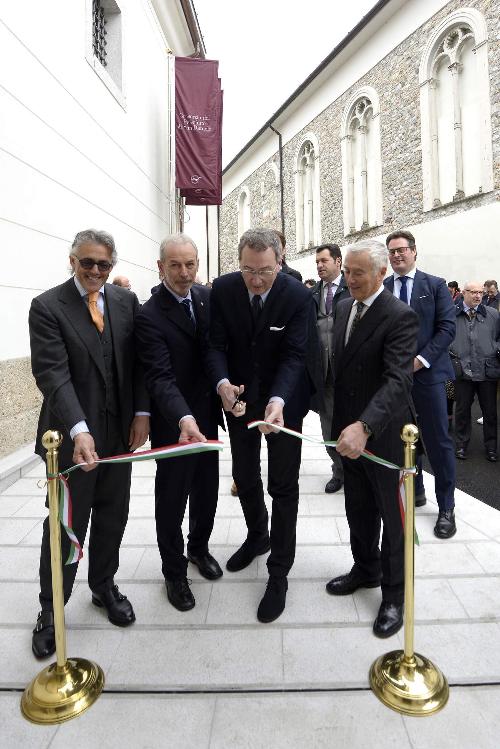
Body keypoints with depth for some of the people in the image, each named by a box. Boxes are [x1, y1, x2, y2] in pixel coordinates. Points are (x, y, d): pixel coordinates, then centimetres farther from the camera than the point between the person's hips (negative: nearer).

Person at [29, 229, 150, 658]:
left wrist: (142, 413, -4)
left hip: (120, 431, 4)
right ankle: (51, 608, 29)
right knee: (66, 525, 8)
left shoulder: (126, 301, 5)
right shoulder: (47, 307, -8)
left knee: (112, 519, 16)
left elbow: (139, 361, 6)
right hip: (73, 435, -4)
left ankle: (104, 586, 39)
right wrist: (78, 430, -29)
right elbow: (52, 374, -18)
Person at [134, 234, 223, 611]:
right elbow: (160, 377, -28)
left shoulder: (208, 297, -1)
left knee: (207, 488, 20)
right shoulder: (149, 316, -20)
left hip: (206, 414, 6)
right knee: (172, 496, 10)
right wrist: (184, 418, -43)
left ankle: (199, 547, 45)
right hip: (173, 421, -5)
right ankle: (174, 570, 31)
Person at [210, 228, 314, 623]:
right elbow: (217, 344, -12)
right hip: (239, 396, 4)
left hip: (283, 399, -3)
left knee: (283, 486, 3)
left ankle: (279, 572, 19)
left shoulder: (298, 296, -20)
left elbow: (294, 355, -23)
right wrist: (223, 383, -32)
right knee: (245, 475, 19)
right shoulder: (223, 289, -12)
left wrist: (277, 401, -40)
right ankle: (257, 536, 47)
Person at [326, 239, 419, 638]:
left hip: (385, 435, -7)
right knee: (358, 510, 22)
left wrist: (364, 426, -44)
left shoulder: (400, 317, -19)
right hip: (350, 430, 7)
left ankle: (394, 595, 30)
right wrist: (341, 421, 11)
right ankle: (366, 569, 44)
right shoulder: (343, 307, 6)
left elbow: (397, 380, -31)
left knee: (393, 517, 11)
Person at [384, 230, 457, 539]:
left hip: (428, 372, -2)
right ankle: (414, 491, 30)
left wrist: (422, 358, -13)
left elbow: (448, 327, -3)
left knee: (438, 440, 1)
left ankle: (446, 507, 13)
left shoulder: (435, 285, 2)